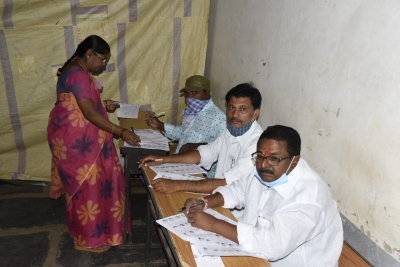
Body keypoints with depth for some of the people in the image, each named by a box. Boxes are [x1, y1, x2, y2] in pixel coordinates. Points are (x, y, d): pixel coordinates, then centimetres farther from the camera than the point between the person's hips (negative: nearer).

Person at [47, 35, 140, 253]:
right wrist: (121, 132, -25)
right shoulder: (79, 75, -22)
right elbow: (90, 113, -27)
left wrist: (103, 104, 9)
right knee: (87, 185, 0)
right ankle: (88, 239, 14)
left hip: (77, 137, 11)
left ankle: (83, 228, 36)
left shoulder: (75, 71, 11)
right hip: (76, 140, -11)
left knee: (82, 184, 20)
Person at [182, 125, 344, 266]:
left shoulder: (308, 198, -31)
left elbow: (272, 245, -39)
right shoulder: (262, 172, -6)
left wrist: (213, 224, -34)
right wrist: (203, 203, -8)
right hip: (259, 253, 7)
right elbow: (236, 191, 11)